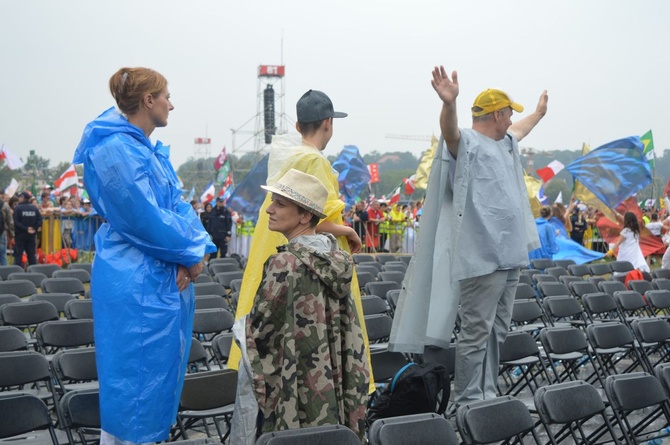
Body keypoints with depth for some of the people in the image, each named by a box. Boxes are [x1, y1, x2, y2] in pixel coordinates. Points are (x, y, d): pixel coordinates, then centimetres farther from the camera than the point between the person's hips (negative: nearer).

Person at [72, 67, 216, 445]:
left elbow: (178, 204, 10)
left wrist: (195, 249, -7)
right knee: (137, 372, -2)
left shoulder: (153, 150, 13)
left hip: (170, 277, 10)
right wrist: (192, 253, -10)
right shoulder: (116, 150, -17)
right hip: (136, 284, -10)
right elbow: (146, 219, -20)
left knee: (166, 367, 16)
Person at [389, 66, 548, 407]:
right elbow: (449, 131, -32)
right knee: (477, 333, -7)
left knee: (497, 331, 14)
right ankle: (468, 402, 0)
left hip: (509, 256, 10)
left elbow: (518, 130, 44)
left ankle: (486, 395, 23)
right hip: (481, 258, -10)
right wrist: (449, 104, -53)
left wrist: (538, 113, 61)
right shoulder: (467, 144, -10)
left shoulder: (504, 143, 21)